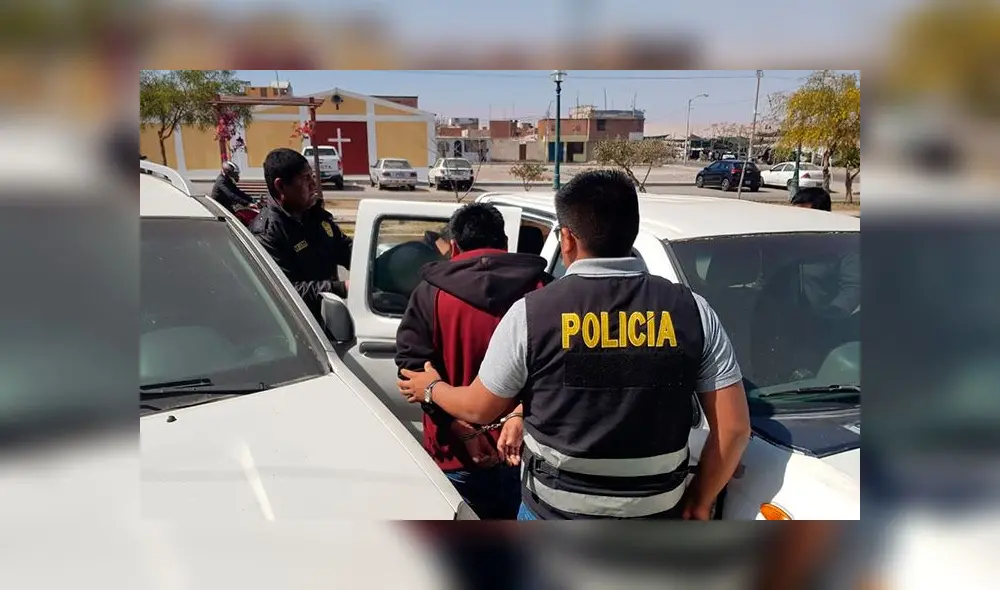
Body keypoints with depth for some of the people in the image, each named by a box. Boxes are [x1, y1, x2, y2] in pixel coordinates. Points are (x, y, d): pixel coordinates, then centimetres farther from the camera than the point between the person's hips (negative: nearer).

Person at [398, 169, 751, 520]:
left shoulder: (532, 313, -13)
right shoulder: (691, 311, -8)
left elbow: (479, 409, 0)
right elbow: (734, 427, -8)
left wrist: (431, 389, 21)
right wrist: (699, 502, 7)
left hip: (555, 519, -2)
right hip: (654, 521, 2)